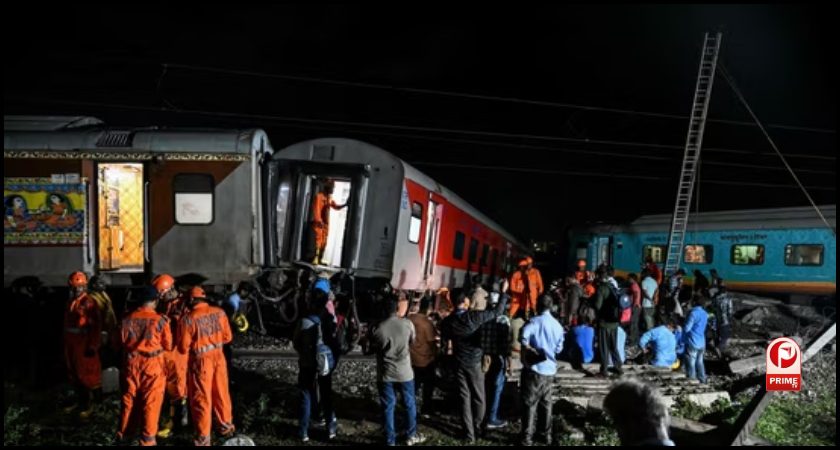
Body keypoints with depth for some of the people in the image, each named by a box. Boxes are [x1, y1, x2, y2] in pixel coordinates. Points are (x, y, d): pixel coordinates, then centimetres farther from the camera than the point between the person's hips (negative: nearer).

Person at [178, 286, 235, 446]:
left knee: (202, 398, 8)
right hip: (218, 357, 4)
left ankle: (203, 437, 15)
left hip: (201, 361, -4)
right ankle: (226, 426, 36)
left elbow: (183, 348, -10)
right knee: (221, 392, 21)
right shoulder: (219, 312, -5)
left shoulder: (187, 319, -16)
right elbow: (227, 337, 3)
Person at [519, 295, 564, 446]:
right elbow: (559, 349, 12)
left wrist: (530, 350, -14)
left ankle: (527, 438, 2)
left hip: (535, 369, -5)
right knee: (546, 403, 17)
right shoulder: (558, 325, 7)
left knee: (530, 403, 1)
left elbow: (523, 338, -29)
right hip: (550, 369, 6)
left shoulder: (535, 321, -11)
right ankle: (547, 435, 25)